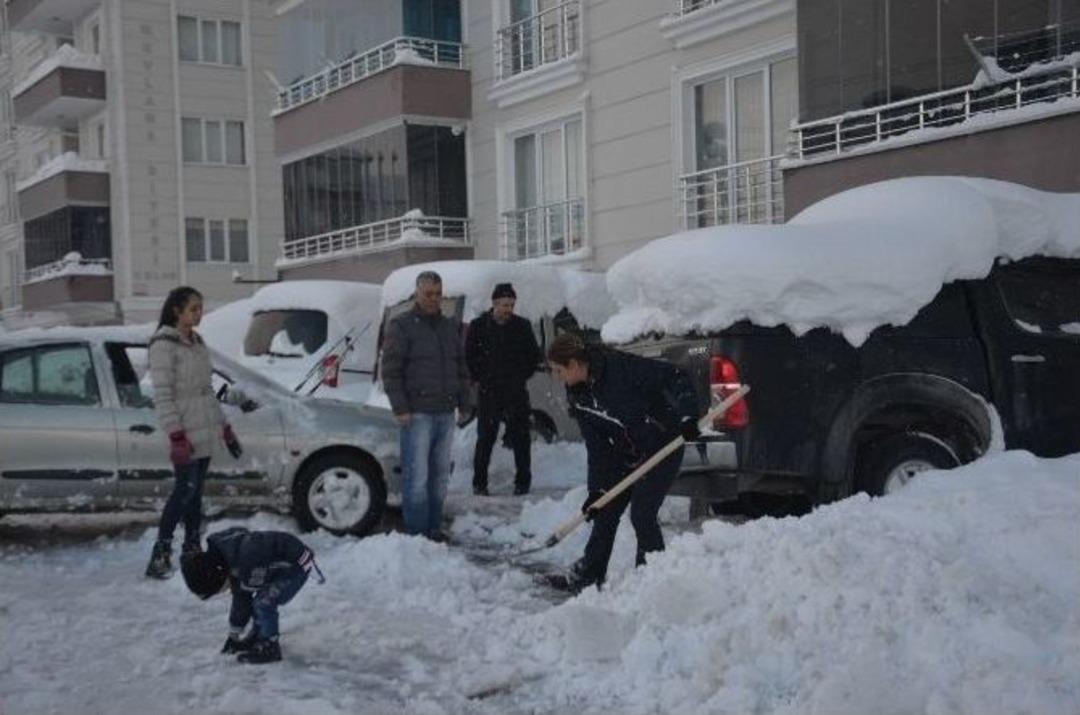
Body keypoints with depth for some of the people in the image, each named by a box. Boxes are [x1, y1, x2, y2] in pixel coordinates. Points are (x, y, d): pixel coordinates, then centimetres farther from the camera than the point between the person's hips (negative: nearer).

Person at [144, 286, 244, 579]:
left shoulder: (196, 343, 15)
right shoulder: (164, 345, -10)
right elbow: (163, 395, -16)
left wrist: (224, 427, 19)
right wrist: (177, 436, -22)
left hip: (205, 432, 8)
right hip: (185, 434, -8)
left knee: (195, 492, 11)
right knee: (185, 489, -12)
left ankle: (192, 549, 17)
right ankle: (160, 555, -8)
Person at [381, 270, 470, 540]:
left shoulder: (450, 327, 16)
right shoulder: (401, 326, -3)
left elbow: (461, 369, 22)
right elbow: (391, 371, -8)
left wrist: (463, 403, 15)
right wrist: (400, 408, -14)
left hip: (446, 413, 6)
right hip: (417, 413, -6)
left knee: (440, 475, 10)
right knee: (417, 476, -7)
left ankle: (434, 527, 19)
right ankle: (416, 531, -2)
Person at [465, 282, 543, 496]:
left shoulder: (522, 326, 4)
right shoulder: (478, 326, 1)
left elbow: (535, 356, 12)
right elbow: (468, 358, 8)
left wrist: (522, 376, 4)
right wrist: (480, 379, 1)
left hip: (516, 393, 1)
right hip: (488, 394, -1)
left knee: (520, 439, 4)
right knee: (485, 440, 0)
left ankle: (522, 482, 14)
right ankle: (479, 483, 9)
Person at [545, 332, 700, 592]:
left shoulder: (621, 367, -26)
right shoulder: (577, 394, -2)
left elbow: (674, 378, -24)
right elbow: (596, 444, 0)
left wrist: (687, 416, -33)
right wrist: (597, 488, -4)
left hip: (662, 446, -8)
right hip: (627, 454, 8)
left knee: (642, 514, -13)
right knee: (606, 512, 10)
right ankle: (589, 575, 25)